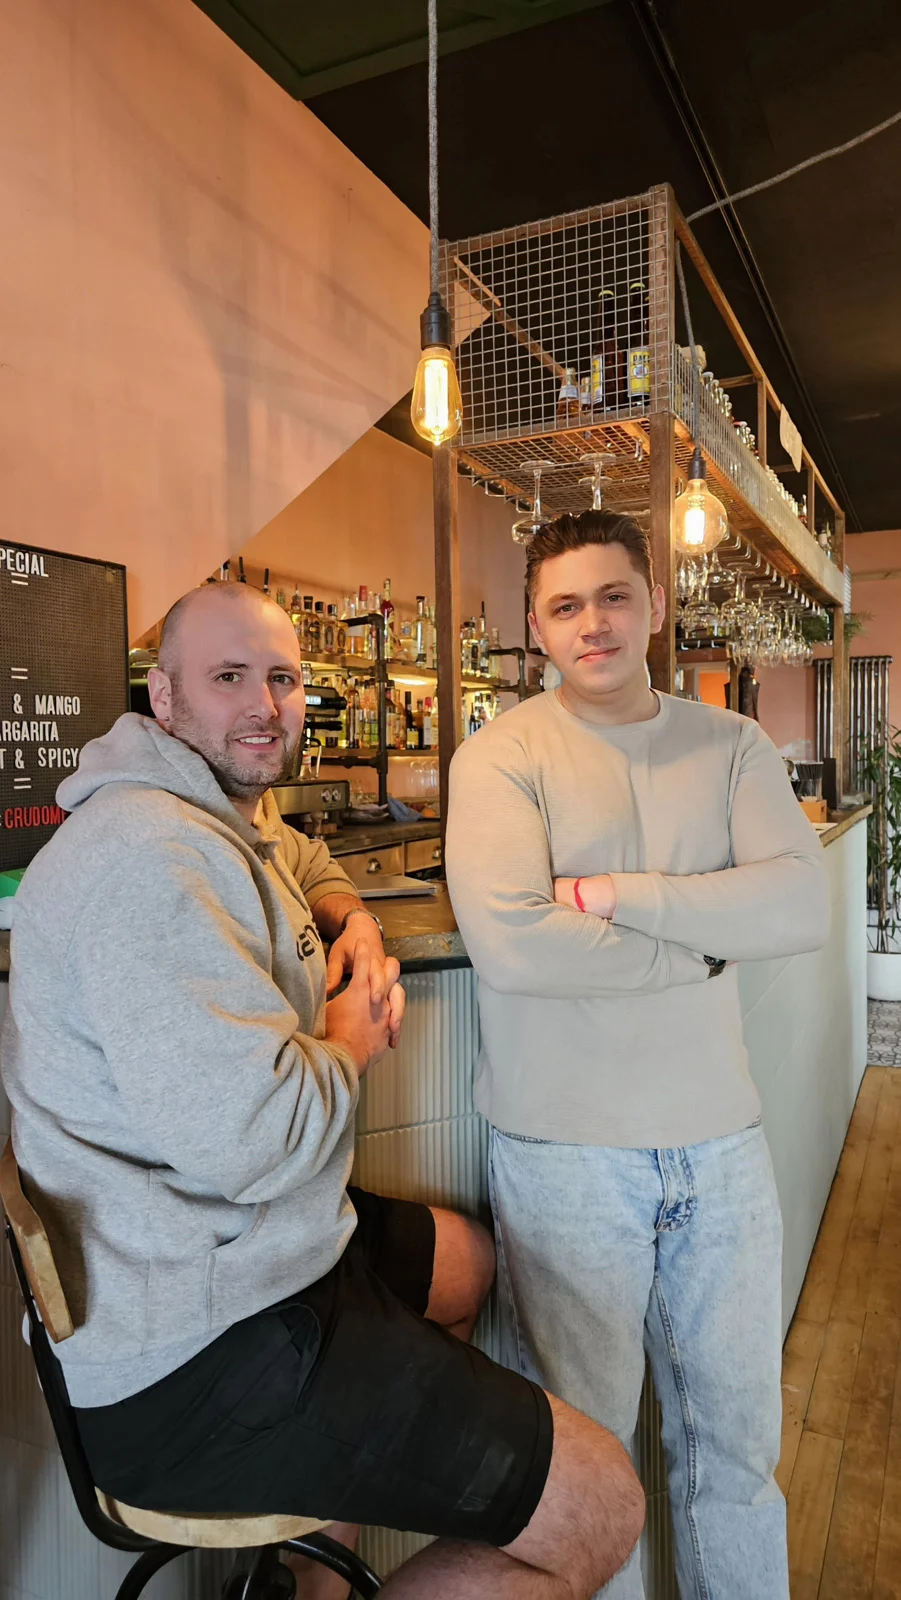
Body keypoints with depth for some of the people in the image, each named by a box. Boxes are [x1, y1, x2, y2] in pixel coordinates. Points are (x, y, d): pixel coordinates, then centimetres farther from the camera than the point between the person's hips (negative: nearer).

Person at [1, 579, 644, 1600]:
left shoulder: (220, 819, 10)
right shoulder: (152, 855, -24)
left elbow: (299, 860, 32)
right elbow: (250, 1135, -31)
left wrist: (352, 919, 9)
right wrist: (350, 1044, -10)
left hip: (241, 1249, 11)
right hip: (191, 1372, -11)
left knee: (467, 1261, 32)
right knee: (603, 1511, -8)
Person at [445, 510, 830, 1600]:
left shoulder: (730, 747, 4)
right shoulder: (502, 756, -8)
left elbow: (801, 905, -10)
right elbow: (506, 939, -22)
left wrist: (621, 895, -19)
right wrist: (705, 941, -12)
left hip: (719, 1140, 4)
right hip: (565, 1150, -3)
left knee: (736, 1435, 21)